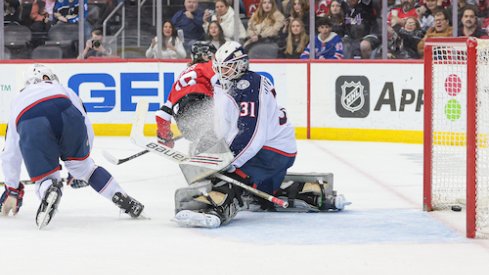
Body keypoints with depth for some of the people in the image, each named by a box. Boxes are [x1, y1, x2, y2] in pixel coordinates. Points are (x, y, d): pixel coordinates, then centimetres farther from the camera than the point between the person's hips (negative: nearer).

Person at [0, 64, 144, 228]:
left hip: (30, 123, -1)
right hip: (66, 115, 1)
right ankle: (125, 201, 21)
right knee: (83, 165, 25)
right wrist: (80, 161, 44)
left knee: (45, 177, 11)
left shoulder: (18, 101, 43)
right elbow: (85, 125, 32)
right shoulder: (64, 91, 42)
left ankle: (48, 190, -25)